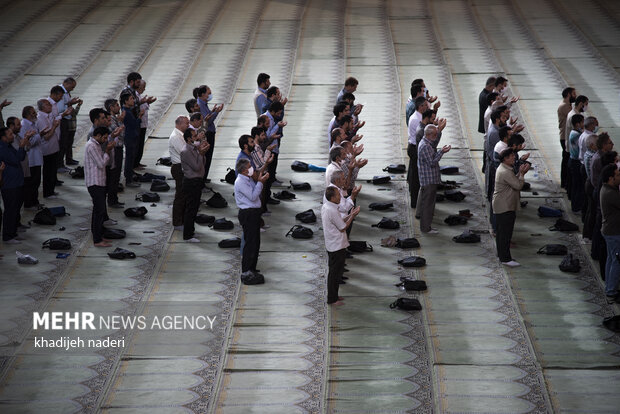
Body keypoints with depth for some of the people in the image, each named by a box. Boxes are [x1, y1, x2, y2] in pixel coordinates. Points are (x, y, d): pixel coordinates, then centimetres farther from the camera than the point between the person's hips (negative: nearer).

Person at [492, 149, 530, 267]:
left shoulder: (503, 169, 12)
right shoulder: (506, 172, -22)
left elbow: (514, 181, 17)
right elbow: (518, 185, -22)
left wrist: (521, 173, 4)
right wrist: (521, 173, -10)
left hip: (500, 207, 11)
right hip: (505, 207, -11)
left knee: (501, 231, 18)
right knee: (505, 232, -8)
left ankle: (501, 254, 27)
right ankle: (505, 259, -7)